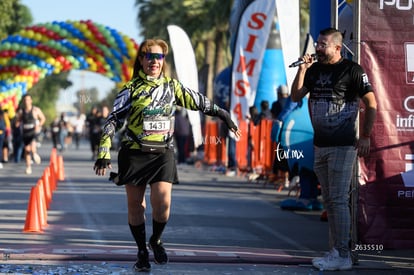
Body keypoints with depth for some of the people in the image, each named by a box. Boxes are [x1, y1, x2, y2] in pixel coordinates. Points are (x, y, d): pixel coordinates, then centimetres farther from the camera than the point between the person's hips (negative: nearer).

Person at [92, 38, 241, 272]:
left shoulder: (172, 87, 10)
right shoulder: (131, 89, 3)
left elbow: (198, 102, 19)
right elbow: (113, 121, -1)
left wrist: (223, 114, 19)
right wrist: (104, 153, -9)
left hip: (163, 153, 1)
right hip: (135, 154, -1)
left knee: (163, 202, -16)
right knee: (135, 205, 2)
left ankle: (156, 240, 10)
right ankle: (142, 251, 19)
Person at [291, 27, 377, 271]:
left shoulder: (352, 70, -8)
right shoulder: (315, 70, 13)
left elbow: (371, 103, -8)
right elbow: (296, 96, 8)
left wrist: (365, 136, -13)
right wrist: (302, 69, -2)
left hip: (343, 146, -8)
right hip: (321, 145, 8)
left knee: (338, 200, -11)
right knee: (329, 201, 10)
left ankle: (343, 256, -10)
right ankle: (335, 251, 16)